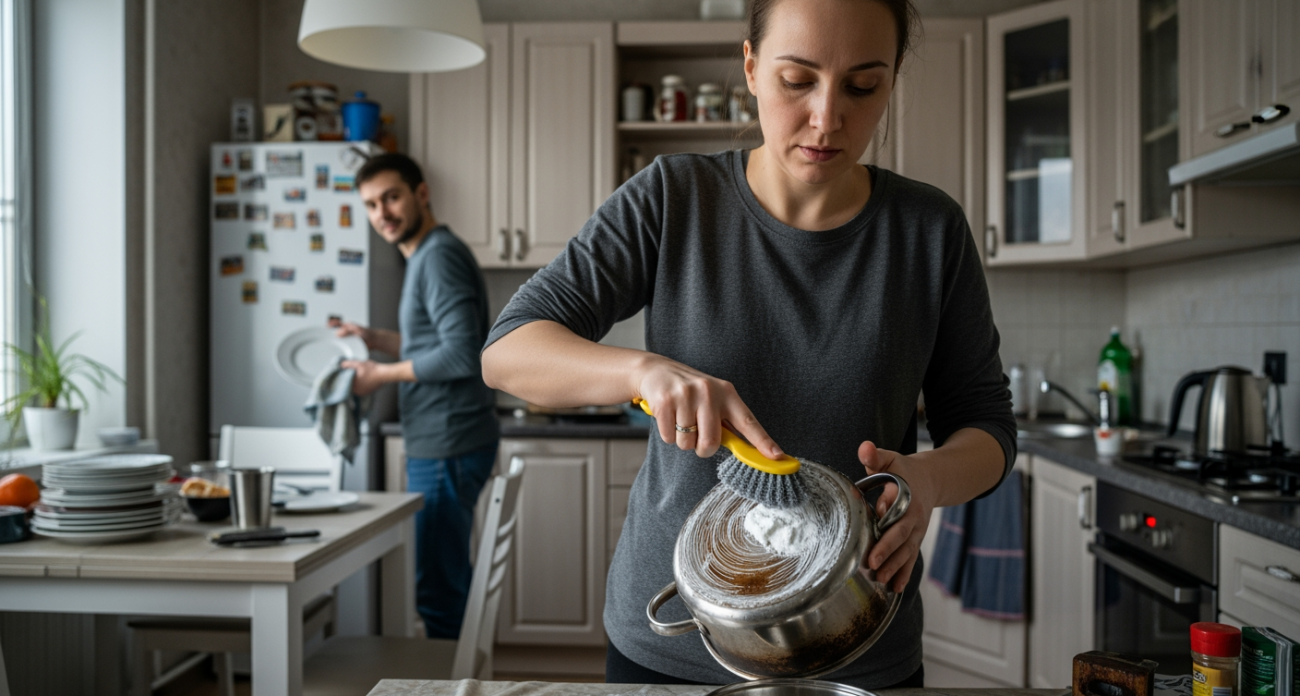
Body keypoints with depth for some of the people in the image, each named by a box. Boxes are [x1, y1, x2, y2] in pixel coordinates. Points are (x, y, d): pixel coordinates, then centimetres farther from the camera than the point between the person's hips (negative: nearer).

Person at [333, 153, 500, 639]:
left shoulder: (439, 256, -15)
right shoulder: (427, 256, 17)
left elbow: (461, 355, -24)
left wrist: (383, 374, -14)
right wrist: (376, 339, 18)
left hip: (447, 448, -11)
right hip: (439, 444, 11)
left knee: (438, 590, -4)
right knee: (448, 582, 18)